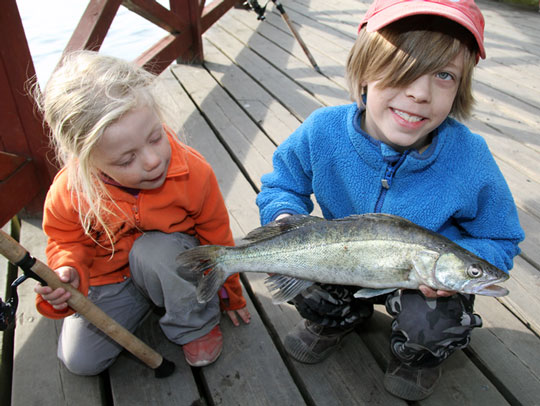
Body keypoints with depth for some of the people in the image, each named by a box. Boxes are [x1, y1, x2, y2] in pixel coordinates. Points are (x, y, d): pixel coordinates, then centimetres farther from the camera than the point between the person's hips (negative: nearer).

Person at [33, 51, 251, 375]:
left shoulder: (193, 172, -27)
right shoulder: (69, 191, -25)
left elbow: (217, 238, -11)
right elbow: (67, 242, -3)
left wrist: (230, 297, 4)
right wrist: (67, 271, -28)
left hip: (174, 262, -1)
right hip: (109, 277, 2)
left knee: (153, 250, -35)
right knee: (81, 360, -7)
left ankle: (196, 324, -8)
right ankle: (137, 304, 19)